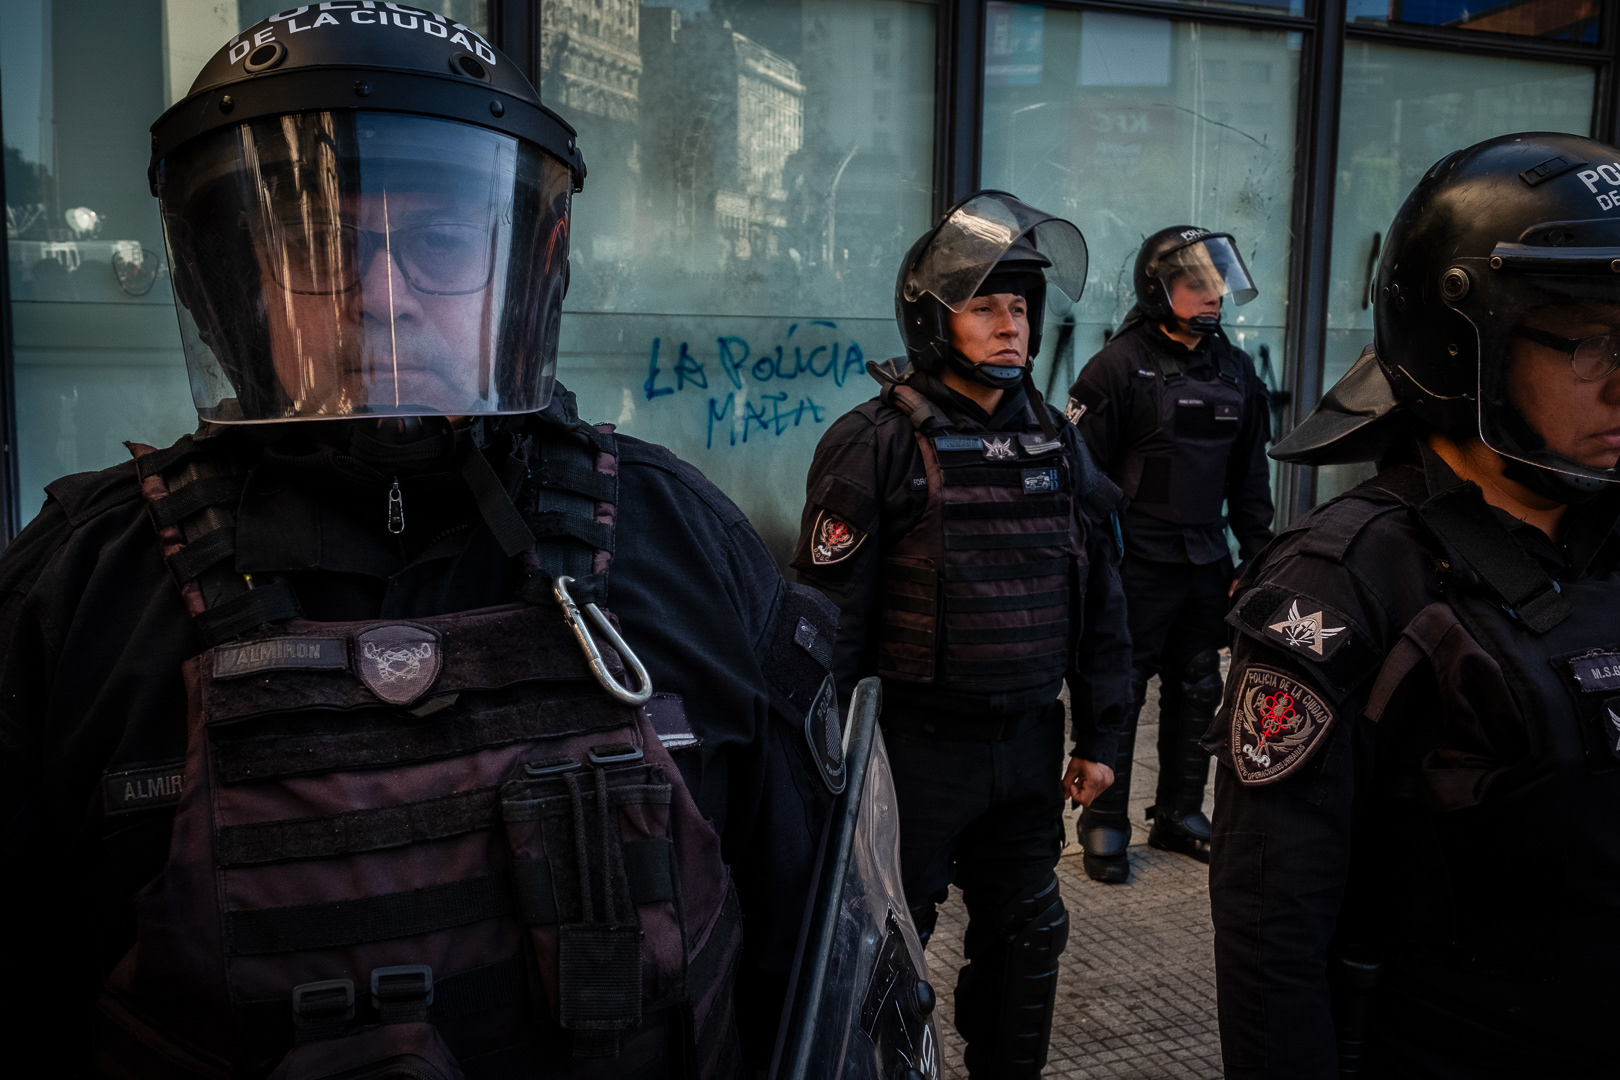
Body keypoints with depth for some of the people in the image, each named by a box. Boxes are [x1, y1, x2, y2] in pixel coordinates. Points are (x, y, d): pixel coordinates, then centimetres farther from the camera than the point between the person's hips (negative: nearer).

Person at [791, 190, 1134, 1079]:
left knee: (1024, 939, 19)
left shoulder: (1057, 441, 6)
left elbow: (1099, 597, 12)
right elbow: (829, 615, -12)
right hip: (915, 745, -5)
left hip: (1029, 744, 6)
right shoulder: (877, 442, -12)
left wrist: (1098, 735, 12)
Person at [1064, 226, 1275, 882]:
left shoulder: (1235, 369, 10)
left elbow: (1249, 474, 15)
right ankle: (1104, 828, 13)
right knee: (1118, 695, 1)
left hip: (1206, 563, 6)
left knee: (1197, 694, 14)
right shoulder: (1120, 365, -9)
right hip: (1137, 564, -6)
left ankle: (1180, 816, 29)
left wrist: (1257, 557, 11)